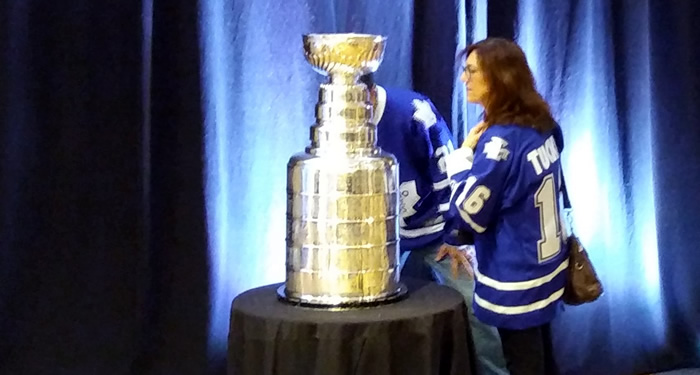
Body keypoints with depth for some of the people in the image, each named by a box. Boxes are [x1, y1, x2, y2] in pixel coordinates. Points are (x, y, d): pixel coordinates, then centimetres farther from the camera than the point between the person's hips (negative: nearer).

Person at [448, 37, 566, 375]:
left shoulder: (500, 141, -23)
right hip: (545, 268, 8)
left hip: (516, 282, -8)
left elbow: (468, 214, -18)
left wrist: (464, 155, -9)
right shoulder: (543, 127, 3)